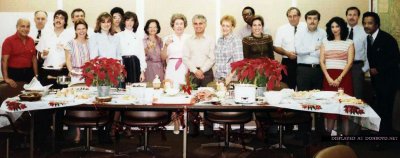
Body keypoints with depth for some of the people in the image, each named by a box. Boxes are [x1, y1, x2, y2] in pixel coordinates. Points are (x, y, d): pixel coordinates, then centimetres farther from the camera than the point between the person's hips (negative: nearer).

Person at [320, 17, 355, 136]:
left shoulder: (349, 43, 7)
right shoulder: (325, 43, 13)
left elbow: (350, 62, -2)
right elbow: (321, 61, 5)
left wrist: (339, 79, -12)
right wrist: (328, 78, -8)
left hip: (344, 76, -2)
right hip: (328, 77, 2)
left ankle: (346, 135, -1)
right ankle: (328, 134, 5)